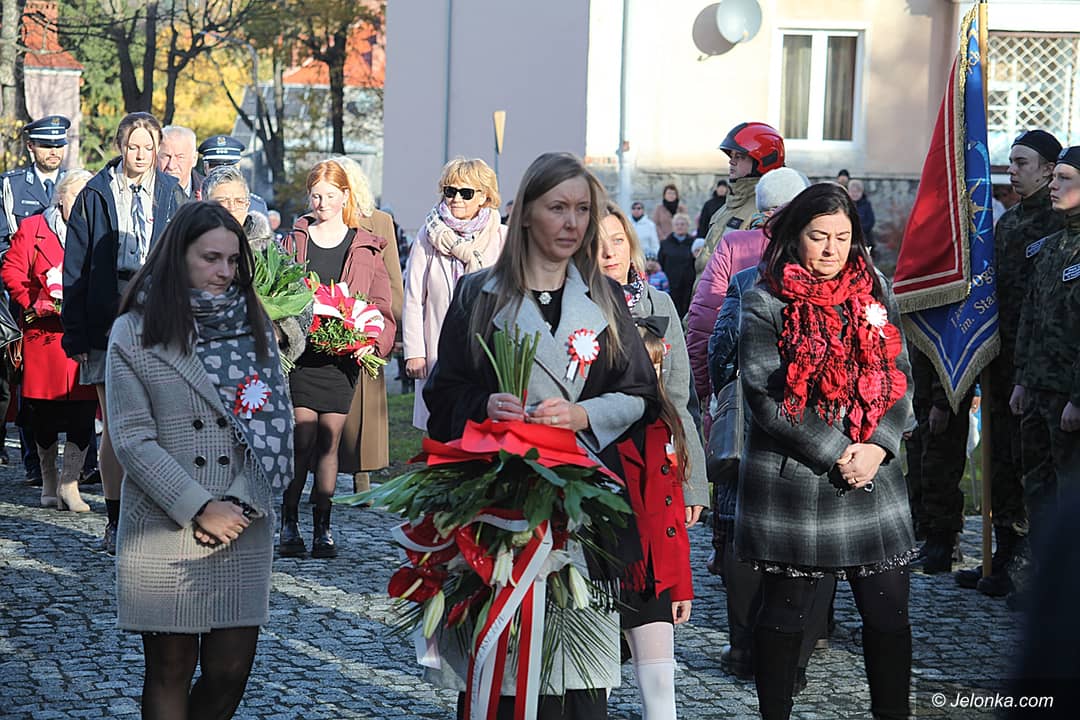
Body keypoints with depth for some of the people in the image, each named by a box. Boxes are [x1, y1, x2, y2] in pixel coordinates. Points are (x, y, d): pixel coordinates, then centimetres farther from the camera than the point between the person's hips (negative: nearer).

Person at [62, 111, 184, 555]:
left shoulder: (172, 197, 8)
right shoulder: (94, 196, 4)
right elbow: (75, 268, 4)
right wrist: (75, 332, -3)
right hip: (108, 323, -1)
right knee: (115, 427, 2)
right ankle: (115, 525, 9)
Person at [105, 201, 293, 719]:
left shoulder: (254, 326, 9)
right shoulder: (134, 334, -1)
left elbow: (276, 423, 3)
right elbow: (133, 439, -7)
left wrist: (246, 503, -11)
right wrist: (200, 509, -13)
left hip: (244, 528, 3)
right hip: (163, 531, -3)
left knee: (230, 670, 3)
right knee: (170, 671, 4)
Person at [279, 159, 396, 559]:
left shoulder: (365, 248, 8)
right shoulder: (295, 240, 9)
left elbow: (382, 307, 8)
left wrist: (373, 342, -10)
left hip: (343, 356, 1)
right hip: (300, 353, -1)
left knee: (329, 442, 2)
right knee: (302, 442, -9)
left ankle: (323, 529, 9)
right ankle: (289, 526, -1)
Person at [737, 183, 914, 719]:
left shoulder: (876, 295, 9)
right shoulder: (766, 303, -4)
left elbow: (900, 379, 9)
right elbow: (763, 394, -11)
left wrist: (878, 448, -8)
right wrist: (837, 454, -13)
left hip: (872, 475, 4)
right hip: (791, 479, -4)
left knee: (888, 610, 4)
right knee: (785, 611, 6)